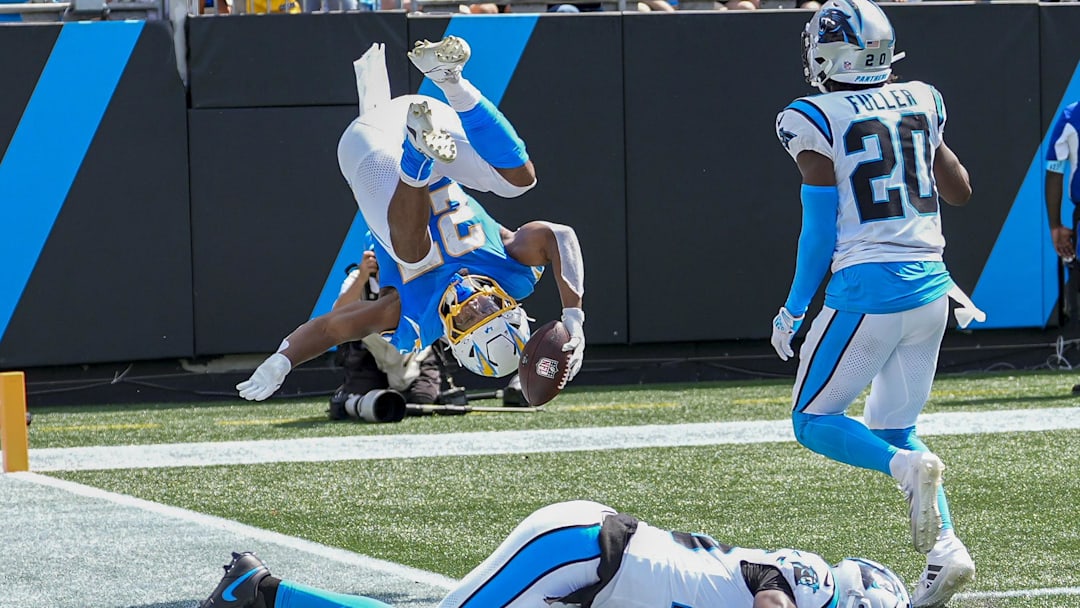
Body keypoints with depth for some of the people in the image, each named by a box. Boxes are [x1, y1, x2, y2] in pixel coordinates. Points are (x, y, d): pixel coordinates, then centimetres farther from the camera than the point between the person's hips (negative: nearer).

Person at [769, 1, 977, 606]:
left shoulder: (818, 122, -9)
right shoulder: (920, 103, 7)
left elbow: (821, 231, -7)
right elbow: (961, 191, 20)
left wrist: (793, 311, 4)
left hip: (869, 289, -6)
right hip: (930, 285, 6)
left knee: (814, 421, 9)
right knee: (893, 428, 18)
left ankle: (910, 469, -19)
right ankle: (946, 552, -1)